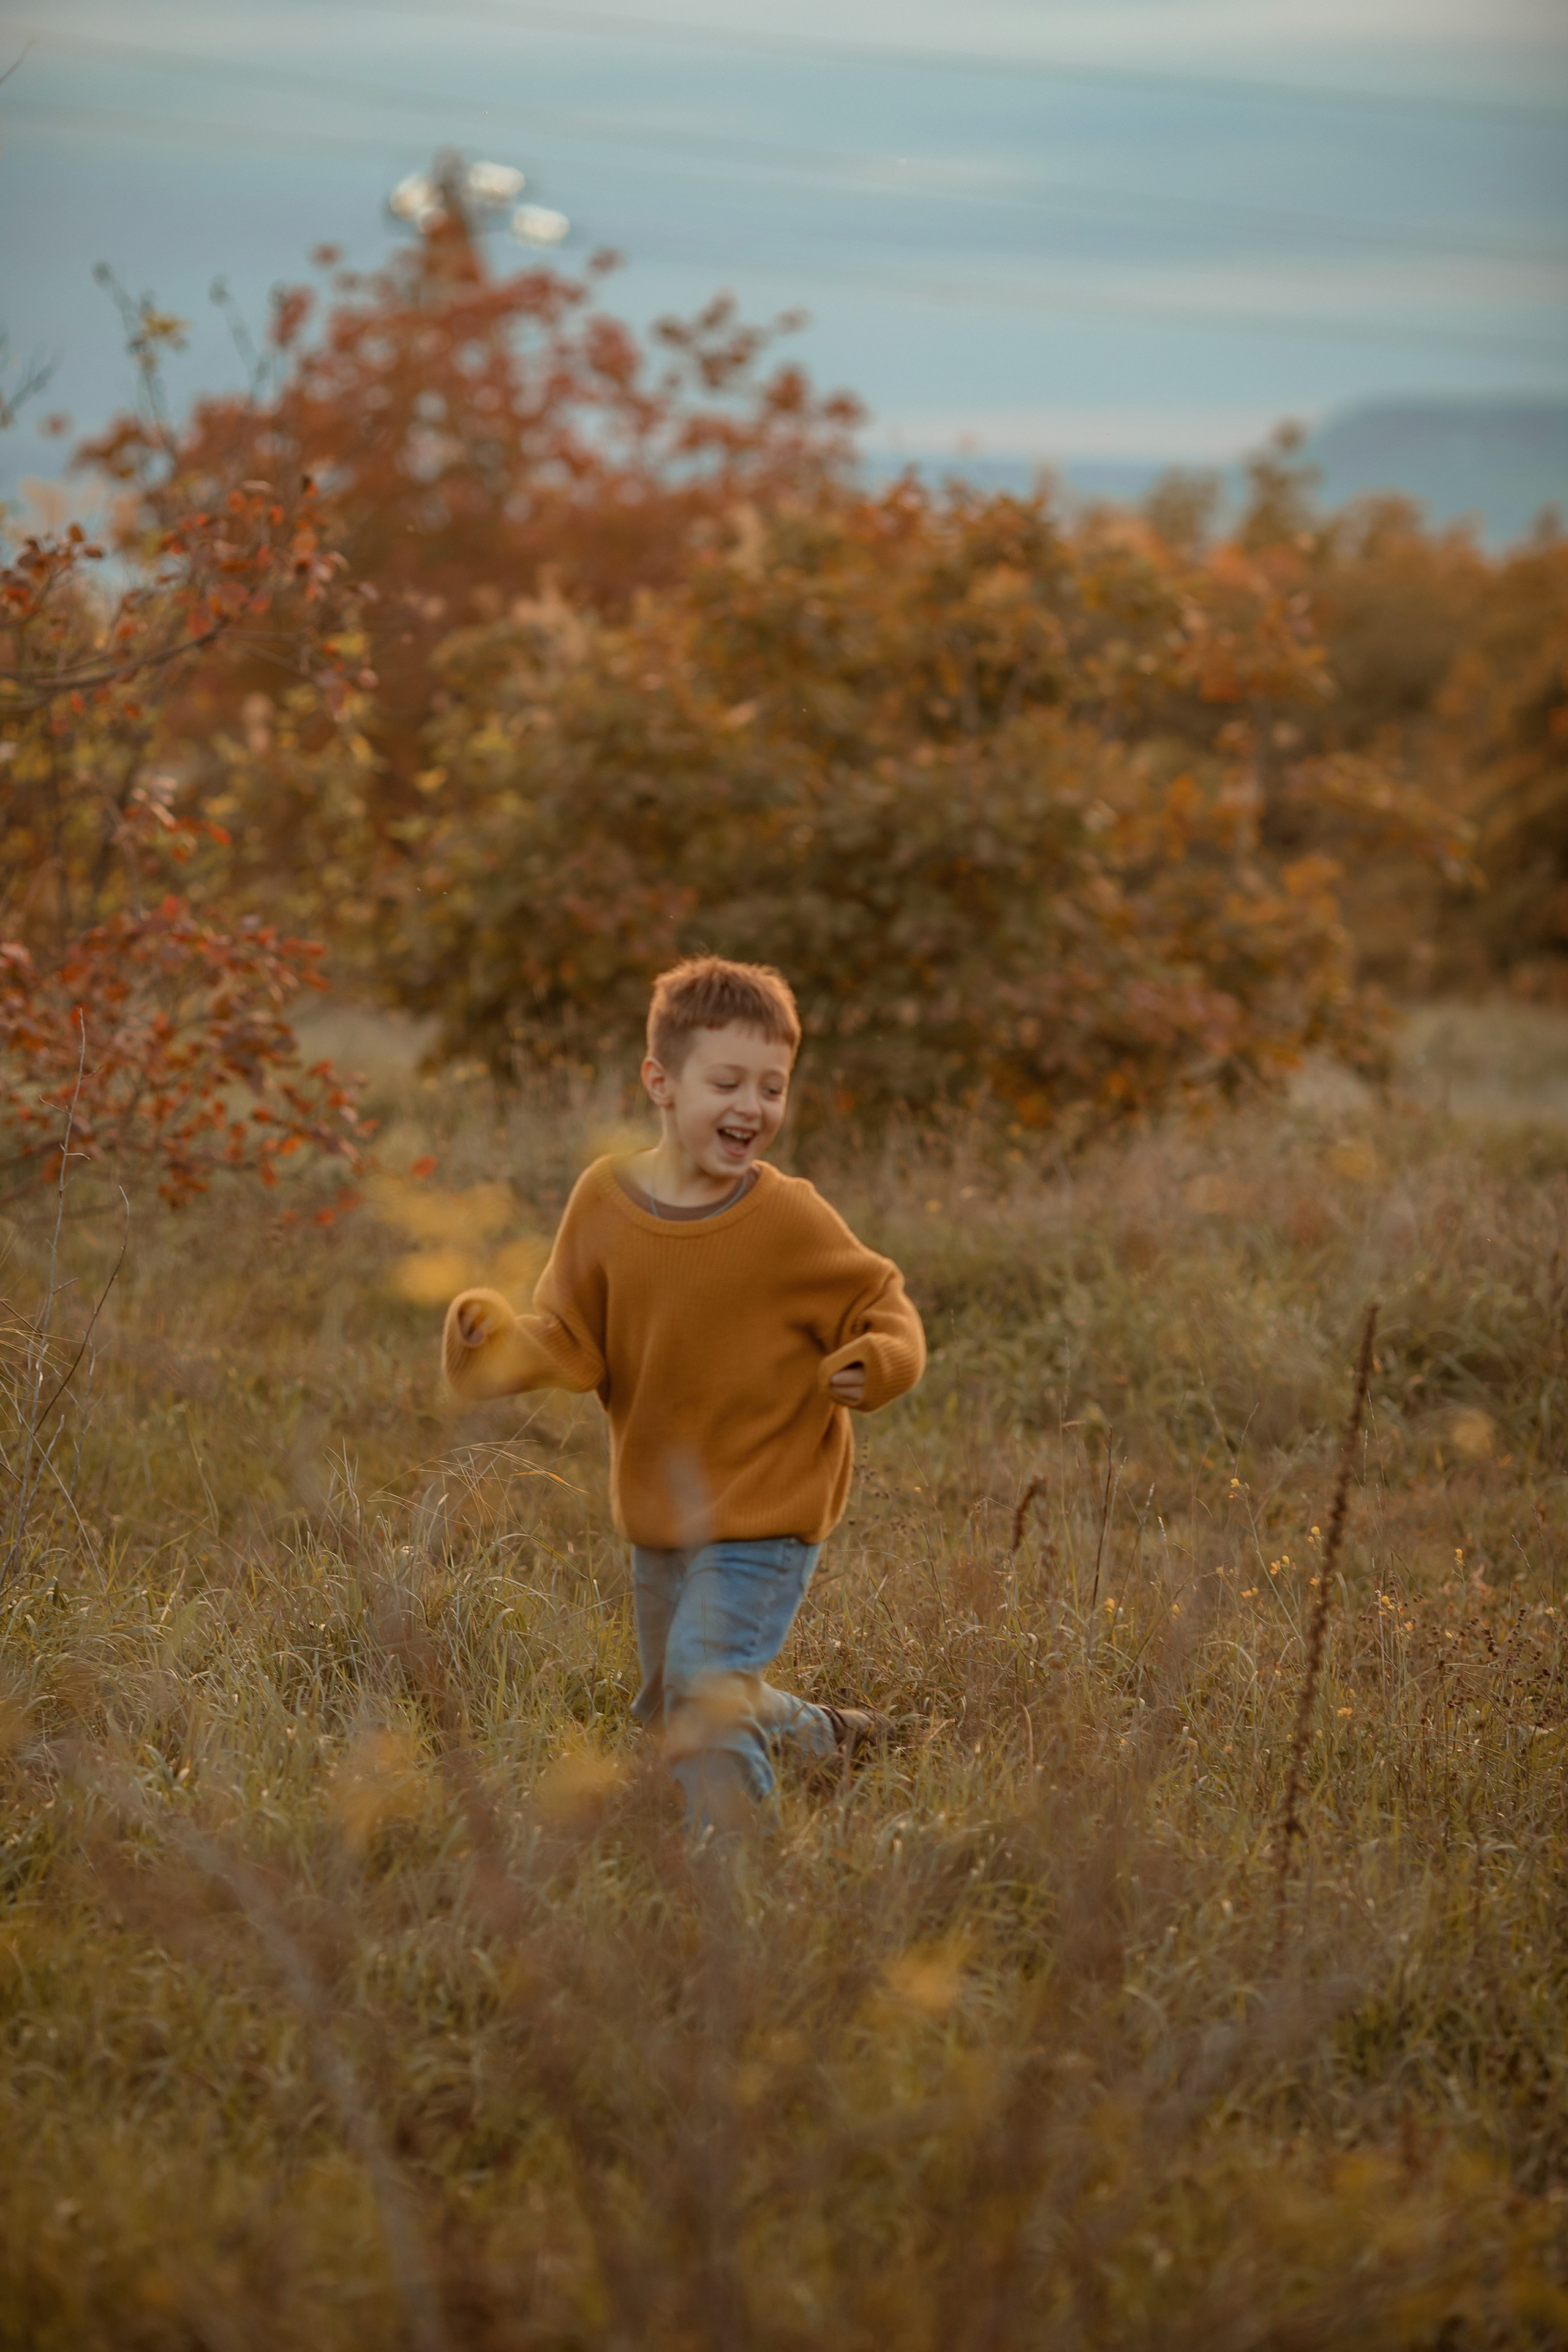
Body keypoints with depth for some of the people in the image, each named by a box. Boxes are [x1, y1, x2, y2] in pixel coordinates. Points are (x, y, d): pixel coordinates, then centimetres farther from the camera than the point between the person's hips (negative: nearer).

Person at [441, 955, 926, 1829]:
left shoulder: (790, 1218, -15)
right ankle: (830, 1739, 45)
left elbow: (880, 1300, -3)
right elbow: (574, 1344, -3)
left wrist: (879, 1361, -24)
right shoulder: (606, 1201, -6)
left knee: (707, 1694, -19)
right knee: (673, 1707, 22)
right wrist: (502, 1347, -22)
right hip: (659, 1513, 6)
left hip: (766, 1514, -6)